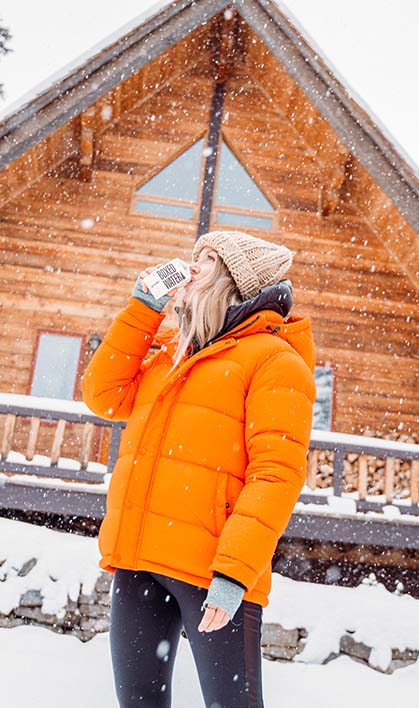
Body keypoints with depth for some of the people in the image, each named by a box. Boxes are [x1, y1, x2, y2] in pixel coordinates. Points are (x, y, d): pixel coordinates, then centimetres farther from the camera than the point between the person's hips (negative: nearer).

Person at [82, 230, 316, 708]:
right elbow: (104, 396, 13)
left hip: (211, 567, -6)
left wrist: (234, 570, -21)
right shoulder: (167, 350, 21)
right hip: (135, 560, 7)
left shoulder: (273, 358, -2)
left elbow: (276, 474, -11)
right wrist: (143, 308, 12)